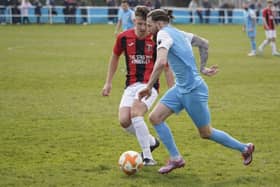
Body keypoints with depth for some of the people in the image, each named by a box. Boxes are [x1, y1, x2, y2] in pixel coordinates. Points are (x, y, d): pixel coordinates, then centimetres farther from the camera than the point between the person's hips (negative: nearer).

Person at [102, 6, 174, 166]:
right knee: (124, 121, -15)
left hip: (149, 85, -4)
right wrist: (108, 83, 18)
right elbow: (115, 58, 18)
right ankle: (151, 141, 14)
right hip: (131, 86, 4)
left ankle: (148, 157, -19)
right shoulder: (124, 37, 0)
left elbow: (166, 68, 3)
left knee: (135, 113, -28)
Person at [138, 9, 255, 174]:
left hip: (193, 90, -9)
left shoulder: (164, 35, -17)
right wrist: (203, 68, 20)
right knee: (155, 117, 1)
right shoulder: (178, 33, 10)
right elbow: (204, 43, 21)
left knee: (206, 133, 6)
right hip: (180, 88, 9)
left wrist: (149, 87, -25)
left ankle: (245, 148, 23)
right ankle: (176, 159, 5)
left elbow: (161, 62, -32)